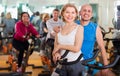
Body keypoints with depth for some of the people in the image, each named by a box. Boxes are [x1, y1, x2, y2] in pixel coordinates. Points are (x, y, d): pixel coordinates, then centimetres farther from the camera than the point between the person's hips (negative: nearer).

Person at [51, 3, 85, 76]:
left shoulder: (79, 28, -6)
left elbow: (76, 48, -14)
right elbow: (56, 46, 10)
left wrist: (60, 46, -9)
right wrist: (56, 53, -11)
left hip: (76, 64, -3)